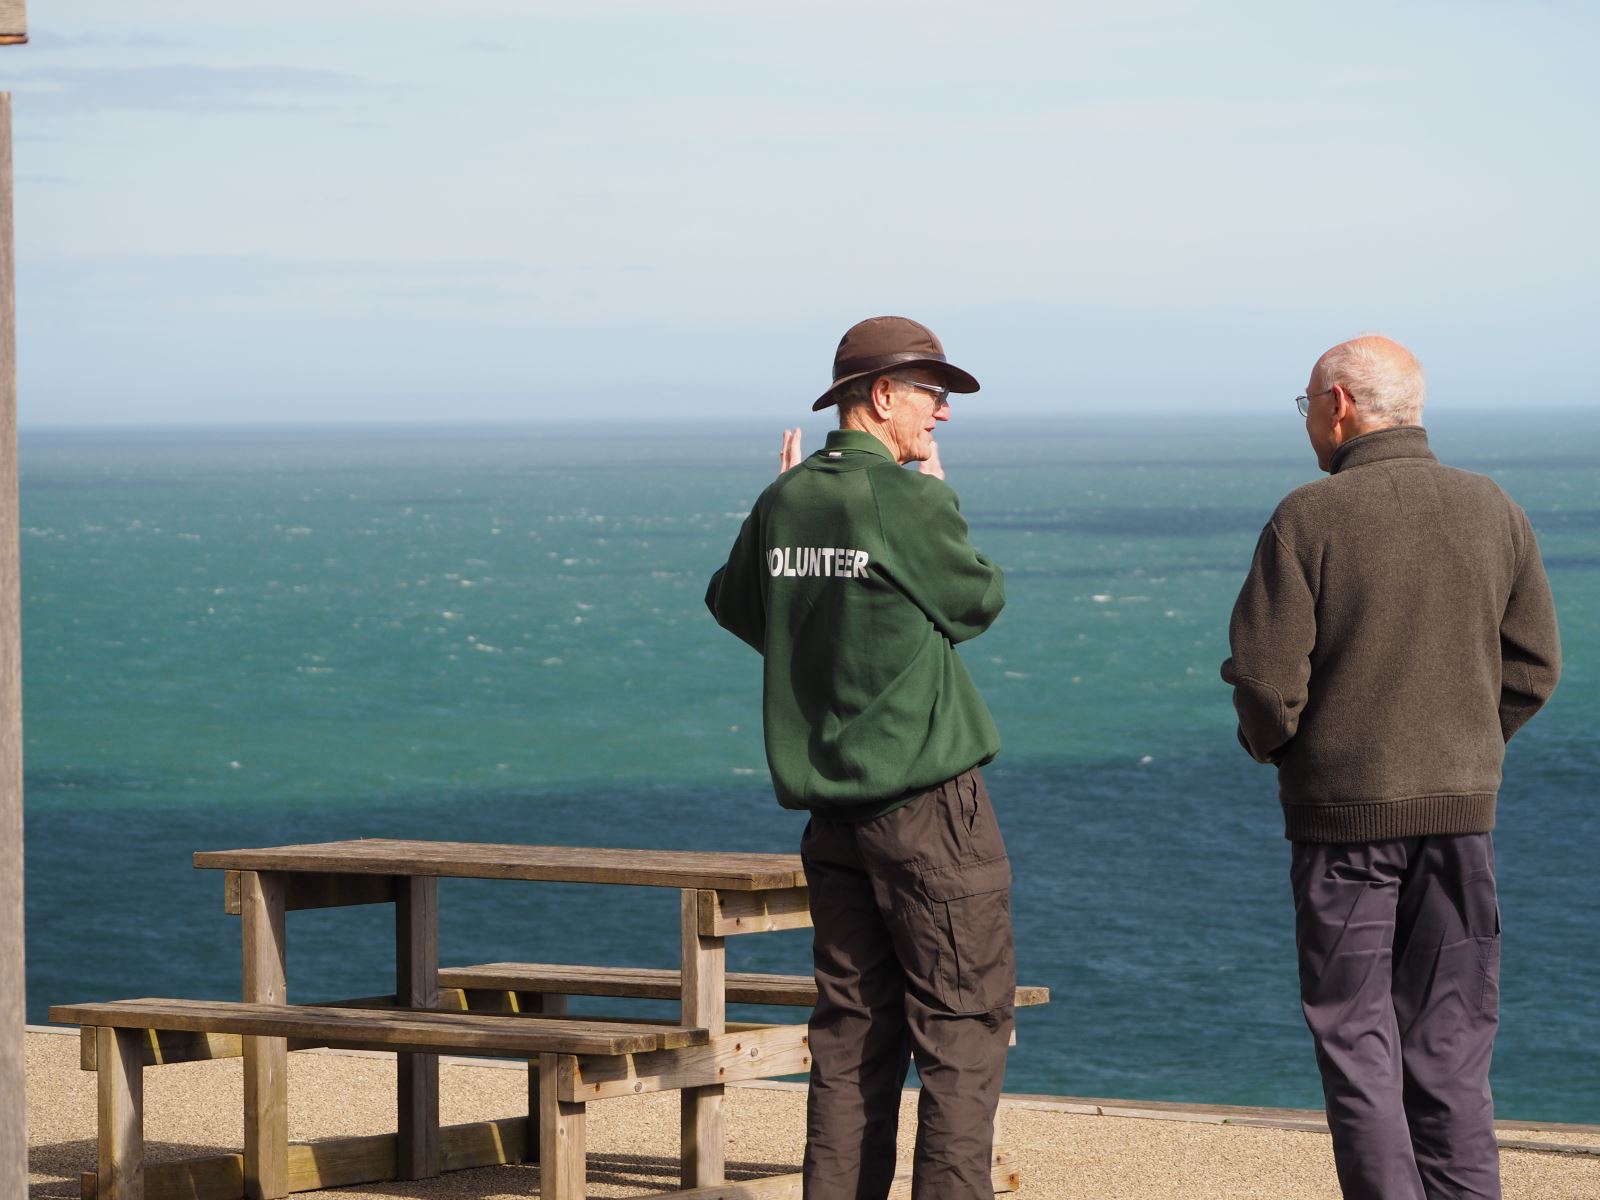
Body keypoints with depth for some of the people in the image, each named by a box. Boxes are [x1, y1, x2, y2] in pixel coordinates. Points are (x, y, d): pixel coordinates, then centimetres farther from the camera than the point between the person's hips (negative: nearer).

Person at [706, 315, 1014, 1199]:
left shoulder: (784, 503, 6)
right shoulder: (907, 501, -14)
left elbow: (734, 604, 23)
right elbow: (981, 599, 0)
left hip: (831, 808, 7)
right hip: (927, 804, -7)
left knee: (853, 1028, 11)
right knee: (961, 1026, -2)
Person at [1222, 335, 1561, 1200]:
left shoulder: (1308, 519, -11)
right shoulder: (1492, 511, 2)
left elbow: (1266, 676, -12)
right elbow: (1532, 667, 5)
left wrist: (1272, 743, 8)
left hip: (1342, 809, -4)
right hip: (1463, 806, 4)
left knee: (1356, 1041, 3)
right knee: (1449, 1048, 9)